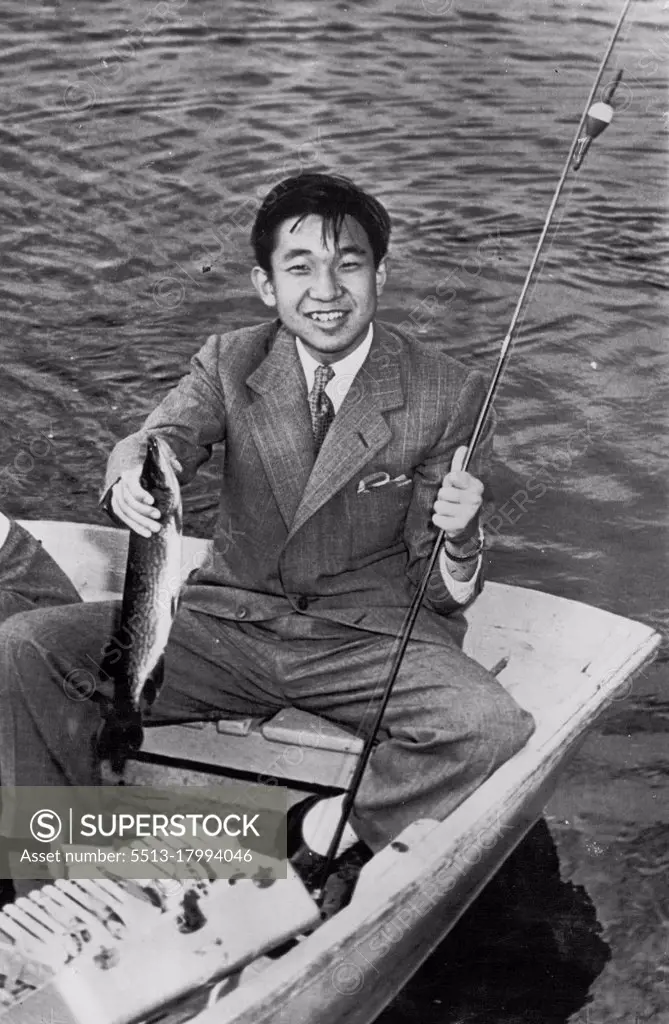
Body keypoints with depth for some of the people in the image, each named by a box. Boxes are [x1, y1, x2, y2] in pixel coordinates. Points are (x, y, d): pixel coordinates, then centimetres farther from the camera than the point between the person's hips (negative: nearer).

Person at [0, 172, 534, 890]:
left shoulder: (446, 394, -5)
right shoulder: (230, 362, 3)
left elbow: (438, 594, -3)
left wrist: (458, 540, -27)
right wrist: (130, 479, -39)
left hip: (369, 639, -1)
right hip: (228, 622, 2)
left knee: (493, 727, -31)